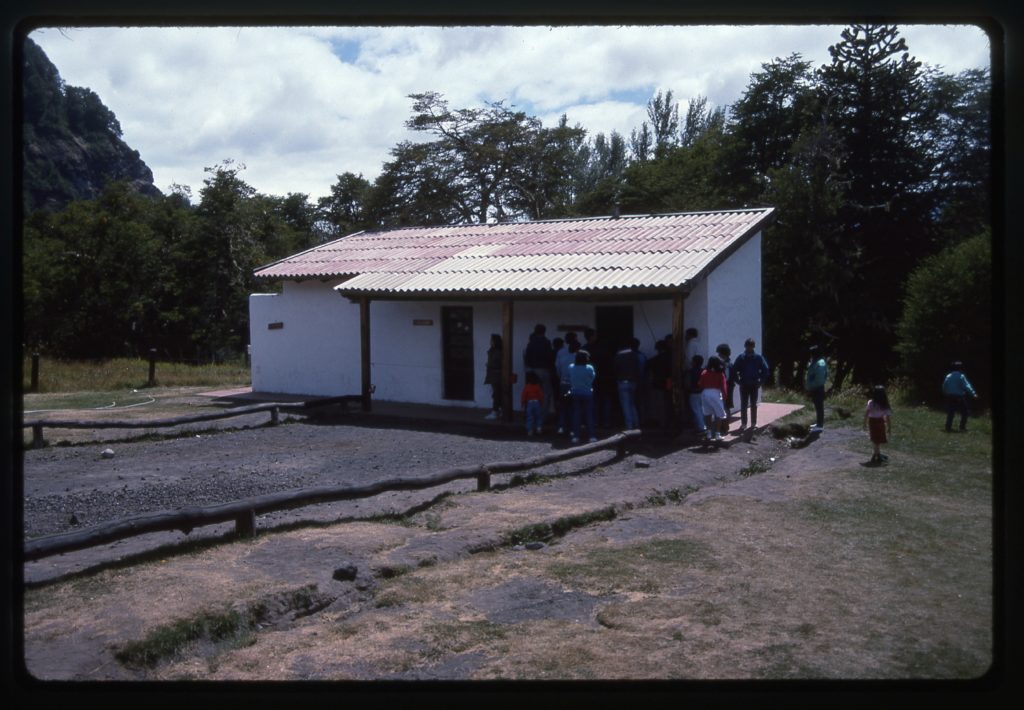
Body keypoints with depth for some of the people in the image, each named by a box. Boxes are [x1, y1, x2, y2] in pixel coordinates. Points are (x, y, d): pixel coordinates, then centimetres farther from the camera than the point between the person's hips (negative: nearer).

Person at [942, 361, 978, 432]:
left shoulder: (948, 376, 5)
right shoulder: (961, 376, -11)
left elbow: (944, 387, 9)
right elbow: (967, 386, -20)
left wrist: (946, 394, 23)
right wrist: (973, 394, -24)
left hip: (950, 397, 5)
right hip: (959, 397, -5)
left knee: (950, 413, 11)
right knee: (964, 413, 6)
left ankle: (948, 427, 9)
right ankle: (962, 427, 3)